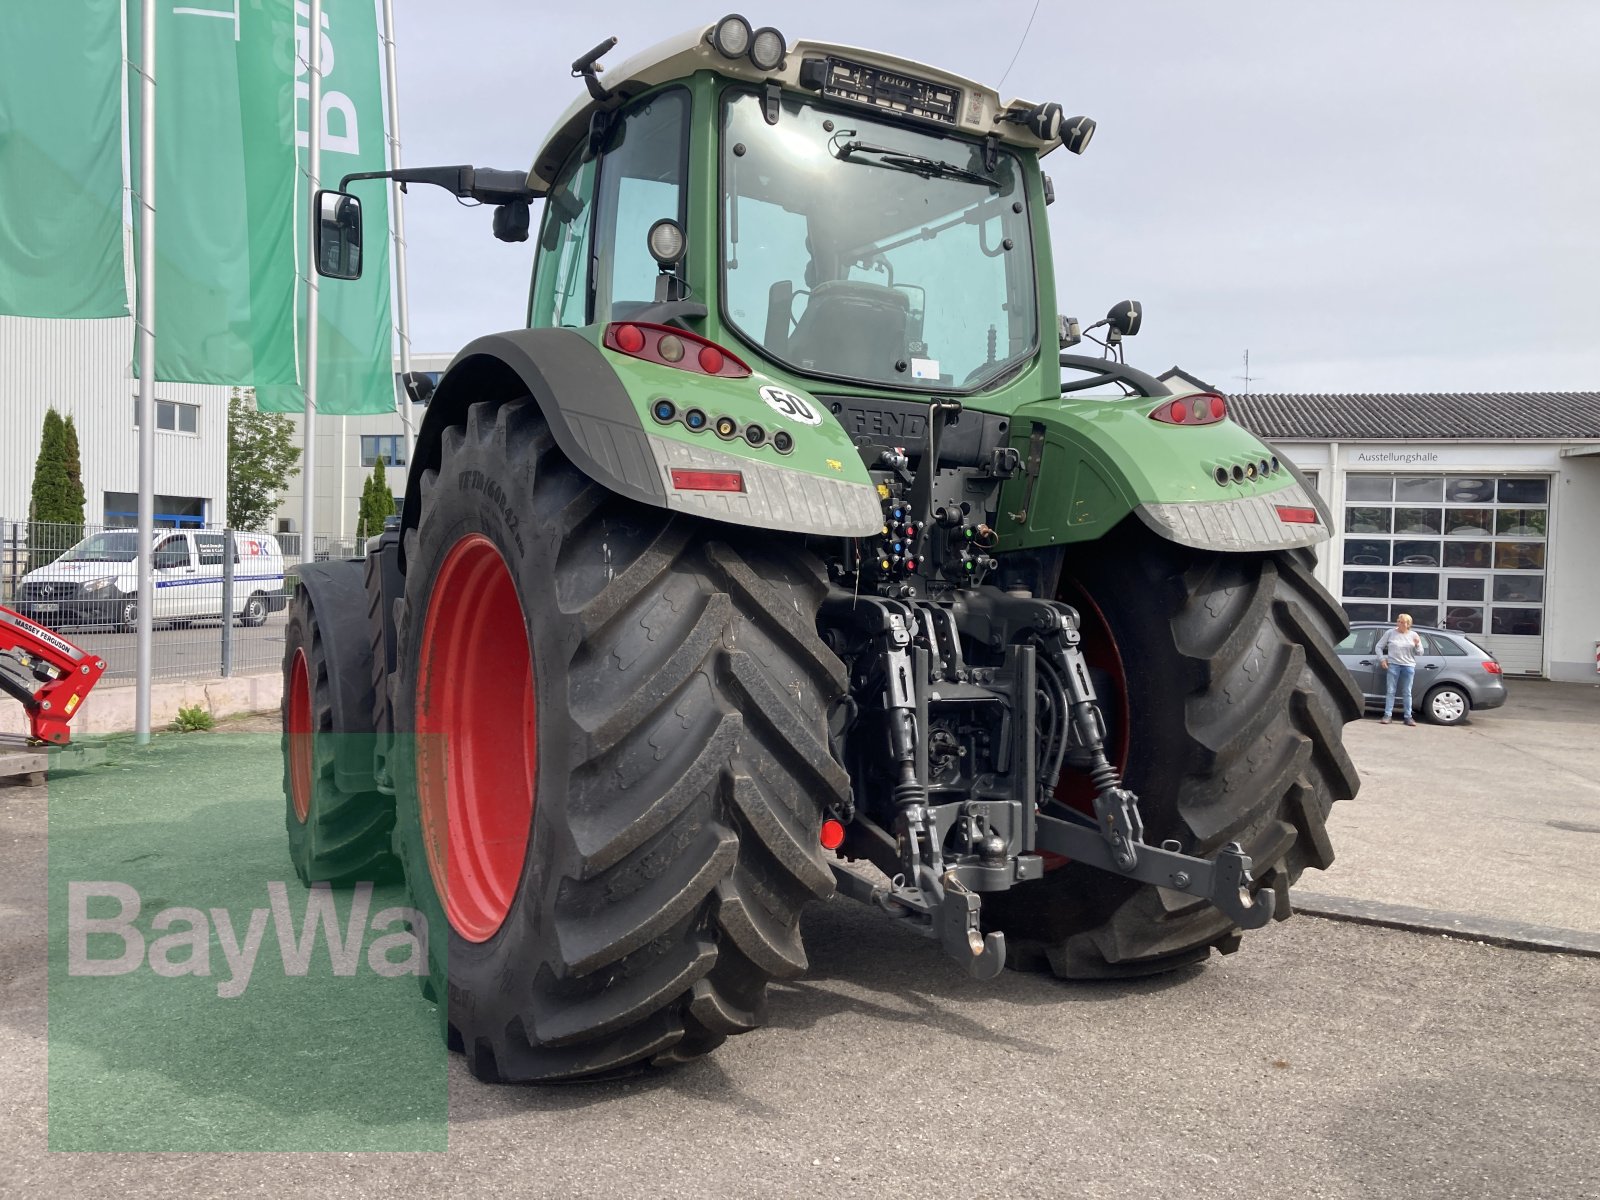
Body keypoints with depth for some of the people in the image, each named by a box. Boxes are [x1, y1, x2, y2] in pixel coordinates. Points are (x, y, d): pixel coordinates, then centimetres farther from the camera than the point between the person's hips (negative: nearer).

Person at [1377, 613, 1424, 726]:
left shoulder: (1414, 635, 6)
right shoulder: (1390, 633, 3)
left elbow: (1419, 653, 8)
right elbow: (1379, 646, 7)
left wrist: (1417, 645, -13)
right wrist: (1382, 659, -4)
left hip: (1409, 666, 1)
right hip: (1393, 665, -1)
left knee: (1407, 692, 3)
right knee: (1390, 691, -2)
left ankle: (1408, 717, 6)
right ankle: (1387, 715, 0)